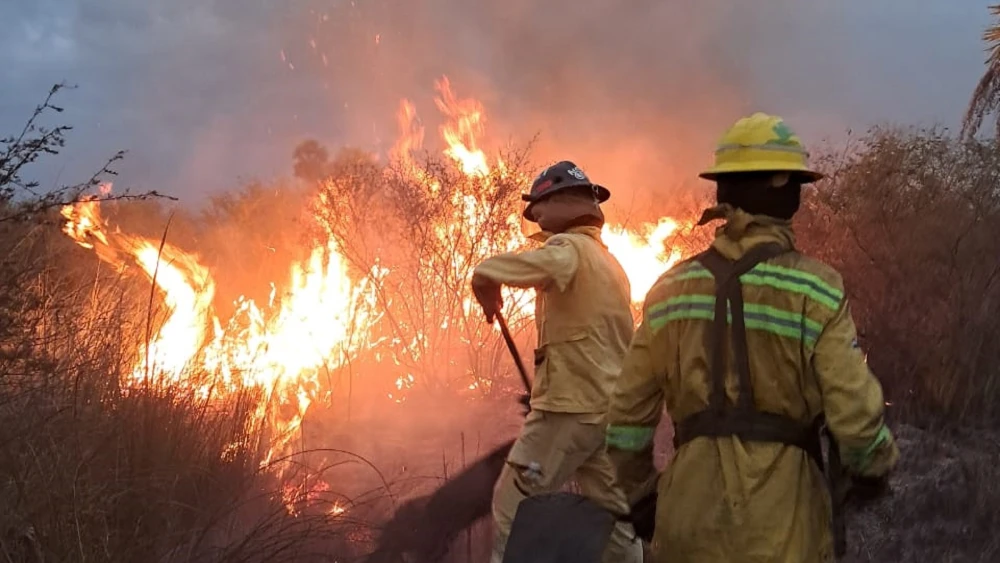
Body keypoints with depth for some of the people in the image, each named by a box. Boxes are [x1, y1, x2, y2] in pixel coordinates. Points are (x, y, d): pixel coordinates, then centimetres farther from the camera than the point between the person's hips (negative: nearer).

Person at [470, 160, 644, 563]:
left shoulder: (569, 250, -11)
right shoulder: (610, 263, 16)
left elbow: (486, 272, -25)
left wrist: (489, 299, -2)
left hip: (571, 406, -9)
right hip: (610, 406, 9)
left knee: (514, 504, 1)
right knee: (612, 511, 12)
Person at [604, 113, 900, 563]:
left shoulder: (671, 288, 4)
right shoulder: (815, 289, -8)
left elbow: (629, 411, 7)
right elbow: (856, 414, -11)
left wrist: (636, 490, 21)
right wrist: (873, 468, 10)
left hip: (691, 509, 3)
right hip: (779, 518, -3)